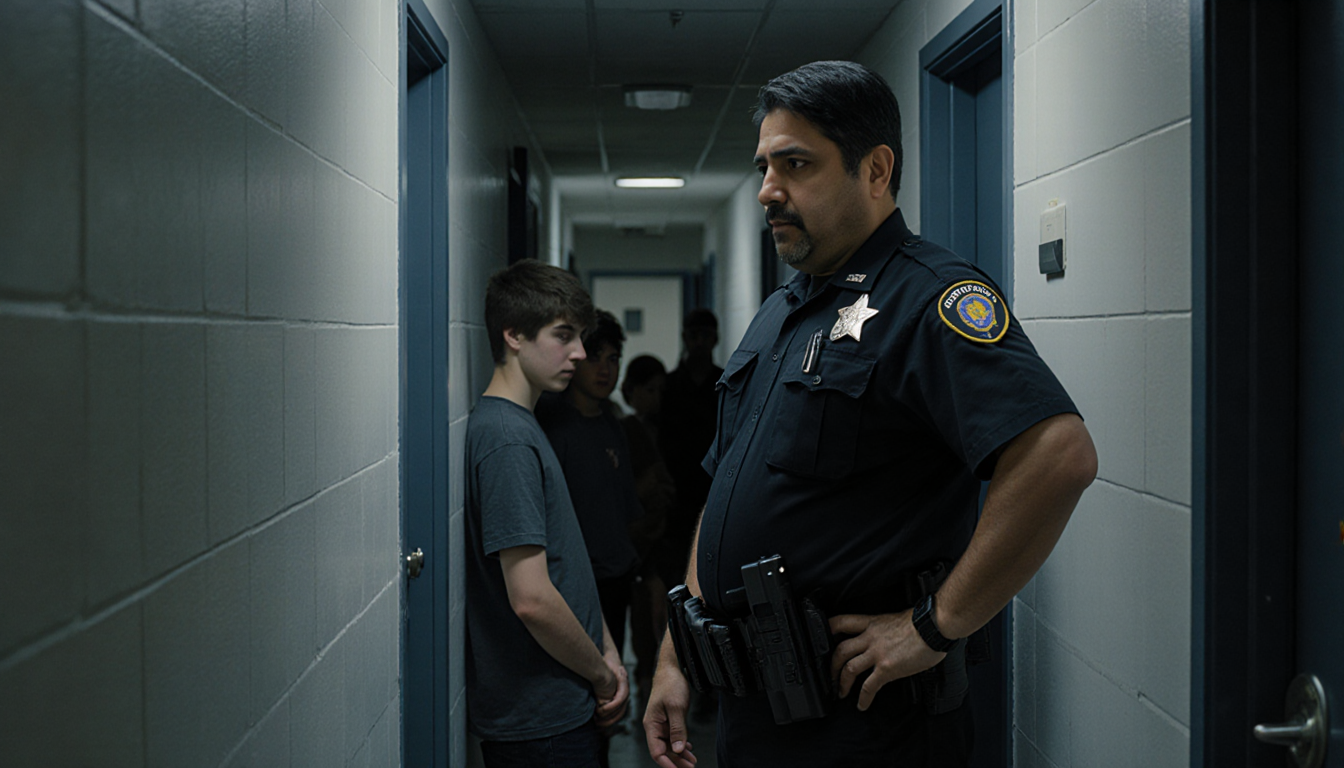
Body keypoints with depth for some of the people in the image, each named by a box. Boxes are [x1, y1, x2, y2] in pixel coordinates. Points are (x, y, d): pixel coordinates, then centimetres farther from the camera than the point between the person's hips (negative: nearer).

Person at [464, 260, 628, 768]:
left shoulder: (521, 427, 12)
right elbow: (532, 598, -25)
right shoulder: (507, 439, -20)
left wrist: (607, 651, 7)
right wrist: (603, 676, -11)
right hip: (540, 723, -9)